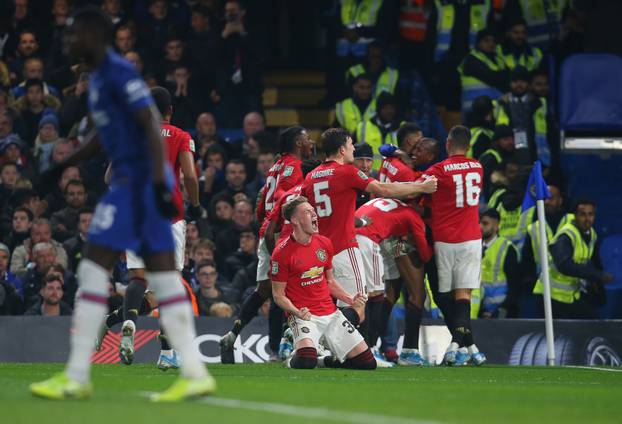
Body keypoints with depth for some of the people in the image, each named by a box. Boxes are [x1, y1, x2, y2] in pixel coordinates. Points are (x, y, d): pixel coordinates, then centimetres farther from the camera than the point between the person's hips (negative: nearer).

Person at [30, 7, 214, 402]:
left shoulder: (120, 73, -12)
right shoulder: (99, 77, 18)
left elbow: (152, 125, -20)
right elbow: (100, 135, 30)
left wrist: (160, 184, -26)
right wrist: (62, 167, 23)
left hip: (139, 181, -10)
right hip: (132, 181, 10)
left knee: (94, 269, -7)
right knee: (164, 277, 6)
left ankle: (76, 378, -5)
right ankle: (195, 373, 3)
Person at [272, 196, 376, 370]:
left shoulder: (324, 243, 9)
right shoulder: (282, 253, -10)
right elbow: (279, 295, -5)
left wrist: (351, 300, 5)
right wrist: (298, 313, -21)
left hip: (330, 313, 6)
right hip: (303, 315, -6)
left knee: (367, 363, 0)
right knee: (306, 361, -34)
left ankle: (330, 361, 25)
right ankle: (293, 361, 2)